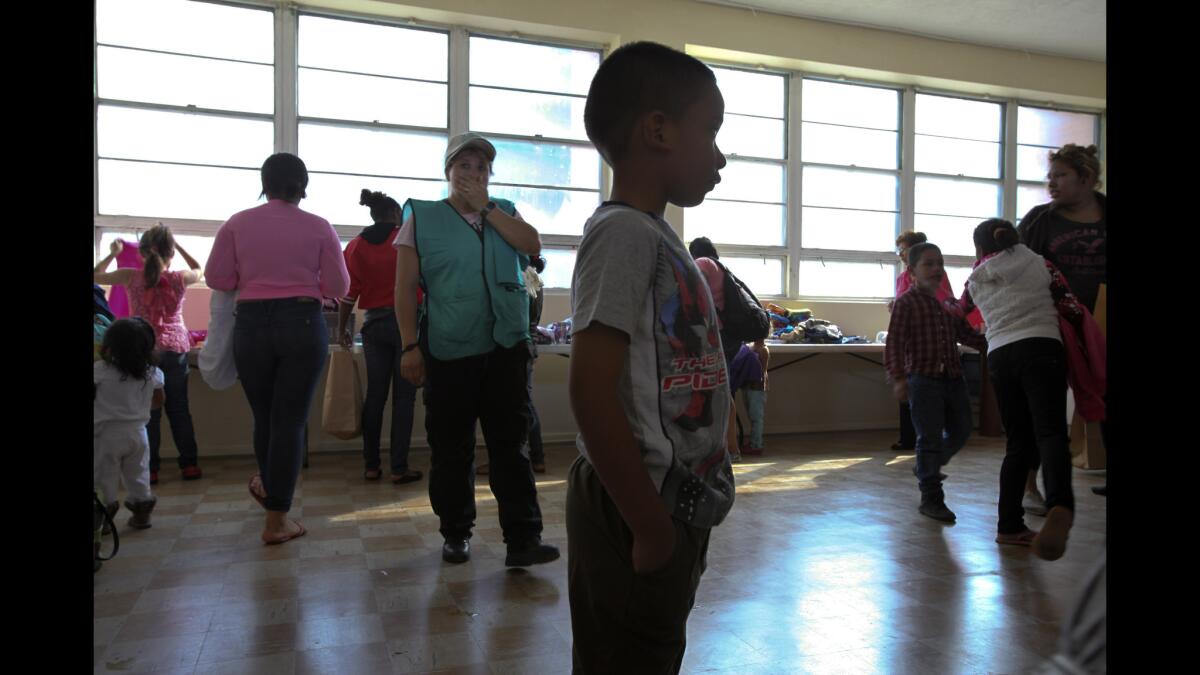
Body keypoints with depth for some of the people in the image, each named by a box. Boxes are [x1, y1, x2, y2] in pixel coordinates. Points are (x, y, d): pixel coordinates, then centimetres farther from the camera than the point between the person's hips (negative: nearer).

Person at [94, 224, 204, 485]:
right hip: (176, 348, 1)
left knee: (149, 411, 6)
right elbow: (198, 269, 19)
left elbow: (95, 275, 12)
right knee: (179, 409, 10)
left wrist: (113, 254, 22)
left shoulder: (131, 277, -6)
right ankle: (189, 464, 12)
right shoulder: (180, 279, -5)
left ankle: (150, 469, 7)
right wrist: (177, 244, 16)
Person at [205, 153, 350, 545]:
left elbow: (216, 279, 1)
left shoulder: (237, 224, 2)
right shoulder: (319, 228, -1)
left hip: (251, 325, 2)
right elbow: (338, 288, -1)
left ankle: (269, 487, 43)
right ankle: (276, 519, 6)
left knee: (263, 417, 19)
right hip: (303, 324, -2)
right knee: (290, 421, 2)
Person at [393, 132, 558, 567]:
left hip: (506, 347, 2)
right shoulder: (422, 218, 5)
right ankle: (455, 534, 24)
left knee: (510, 444, 1)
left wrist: (485, 207, -6)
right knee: (451, 449, 8)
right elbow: (405, 287, 0)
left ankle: (522, 539, 4)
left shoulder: (504, 213, 14)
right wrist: (410, 346, -7)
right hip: (447, 351, -1)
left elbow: (532, 244, -7)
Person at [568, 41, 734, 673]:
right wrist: (651, 527, -19)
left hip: (672, 509, 9)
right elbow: (592, 392, -24)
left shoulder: (656, 237, 11)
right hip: (639, 516, -9)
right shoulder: (623, 233, -17)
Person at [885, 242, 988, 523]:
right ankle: (931, 498, 7)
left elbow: (966, 334, 18)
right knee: (930, 437, -4)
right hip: (923, 379, -7)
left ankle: (926, 467, 39)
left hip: (953, 377, 7)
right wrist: (898, 378, -21)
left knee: (961, 431, 15)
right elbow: (894, 343, -12)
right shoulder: (906, 303, -7)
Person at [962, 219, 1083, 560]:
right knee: (1050, 431, -13)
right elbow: (1073, 310, 8)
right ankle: (1060, 506, -40)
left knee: (1019, 442, 11)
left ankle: (1010, 525, 11)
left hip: (999, 356, 3)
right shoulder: (1040, 264, 12)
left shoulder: (975, 280, 16)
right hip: (1041, 348, -2)